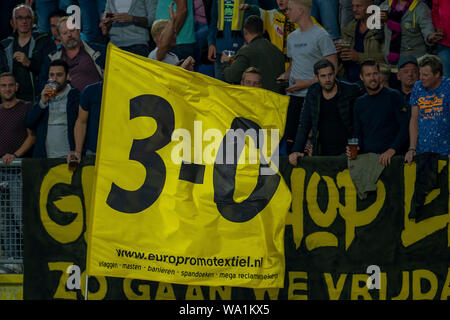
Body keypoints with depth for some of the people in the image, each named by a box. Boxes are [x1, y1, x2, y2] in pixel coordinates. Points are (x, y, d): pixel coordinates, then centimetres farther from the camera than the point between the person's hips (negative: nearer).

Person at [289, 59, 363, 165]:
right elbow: (304, 125, 9)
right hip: (321, 154, 3)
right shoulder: (312, 93, 4)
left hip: (345, 152, -3)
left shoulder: (351, 91, -7)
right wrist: (297, 150, -2)